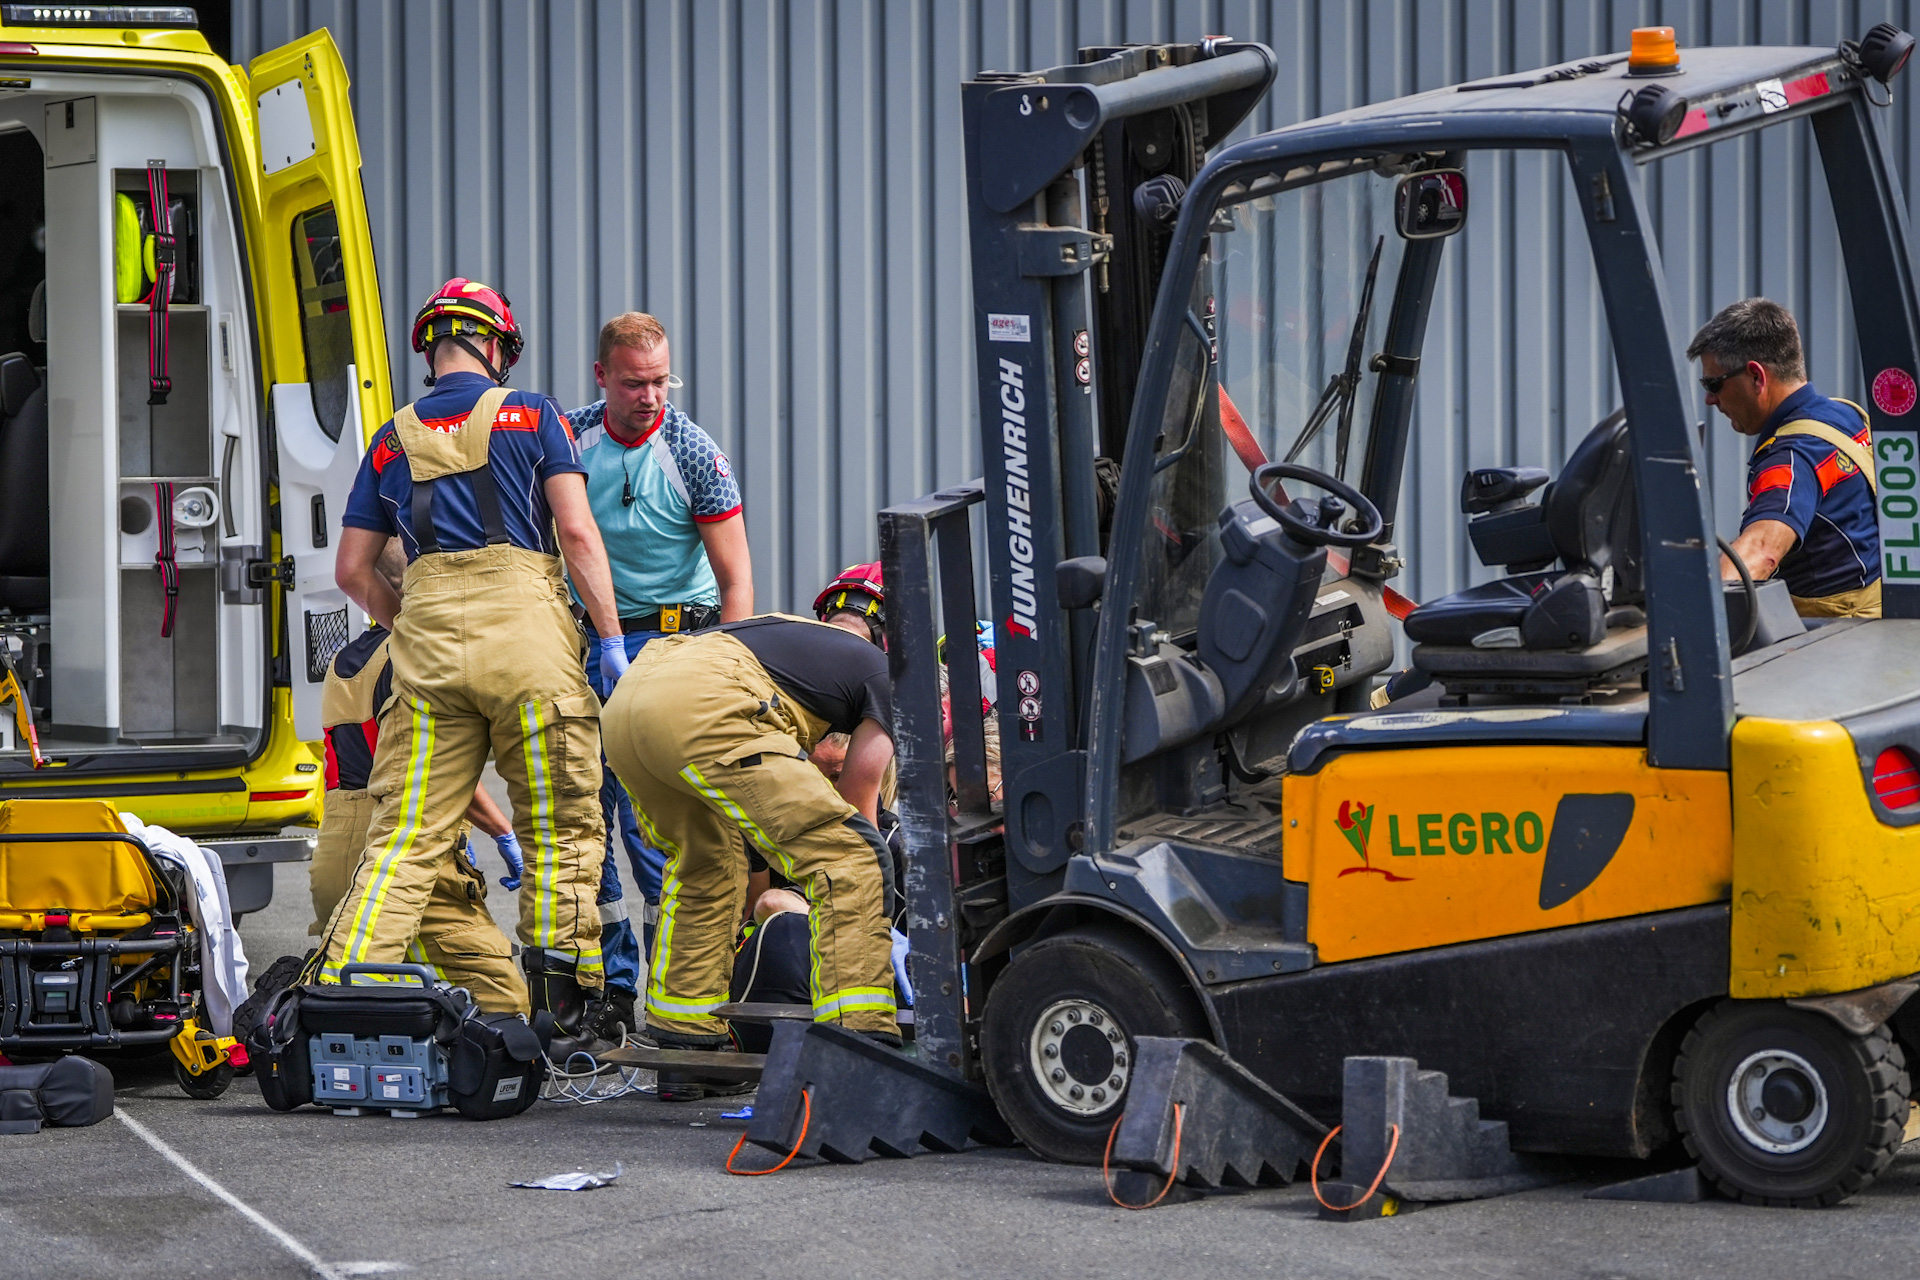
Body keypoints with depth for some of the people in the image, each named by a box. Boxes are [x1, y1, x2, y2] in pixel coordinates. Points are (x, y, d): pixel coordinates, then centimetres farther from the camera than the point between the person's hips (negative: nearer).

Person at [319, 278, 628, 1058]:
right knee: (560, 829, 5)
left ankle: (340, 992, -10)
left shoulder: (392, 441, 17)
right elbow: (577, 533, -2)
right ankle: (563, 1017, 4)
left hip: (427, 641, 3)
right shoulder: (530, 416, 7)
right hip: (525, 629, -3)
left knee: (405, 835, 2)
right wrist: (611, 640, -1)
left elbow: (352, 569, 16)